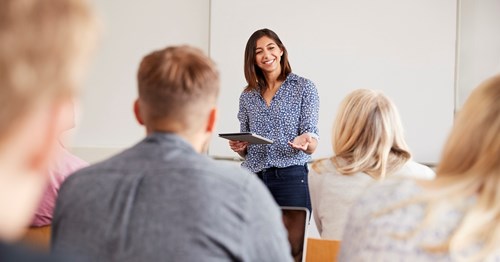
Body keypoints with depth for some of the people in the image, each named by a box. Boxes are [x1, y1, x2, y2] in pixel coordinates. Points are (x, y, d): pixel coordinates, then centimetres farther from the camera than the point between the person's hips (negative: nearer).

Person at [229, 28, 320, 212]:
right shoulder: (247, 96, 12)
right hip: (252, 179, 3)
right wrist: (238, 147, -5)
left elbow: (312, 147, -4)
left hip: (291, 178, -3)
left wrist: (305, 142, -26)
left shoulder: (304, 87, 3)